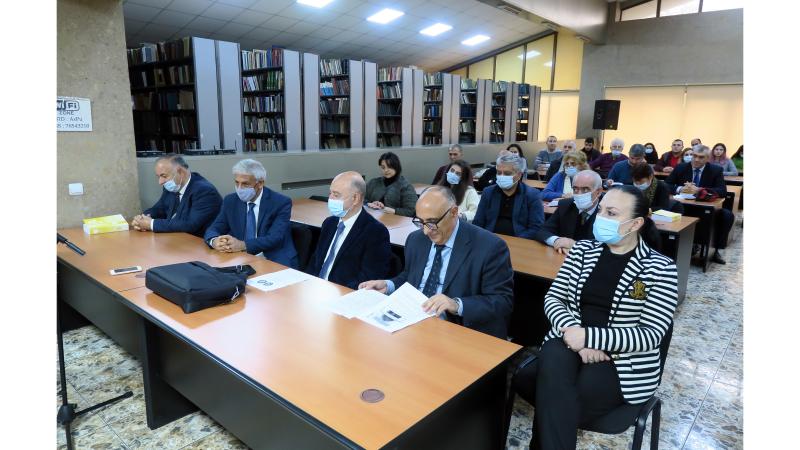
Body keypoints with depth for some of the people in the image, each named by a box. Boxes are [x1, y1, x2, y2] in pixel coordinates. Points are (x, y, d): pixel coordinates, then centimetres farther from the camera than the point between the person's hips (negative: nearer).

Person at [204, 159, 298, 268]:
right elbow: (213, 229, 4)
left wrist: (243, 245, -31)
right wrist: (214, 241, -20)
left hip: (275, 263, -4)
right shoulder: (230, 201, 7)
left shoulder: (281, 202, -8)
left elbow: (275, 238, -18)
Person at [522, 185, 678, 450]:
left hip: (623, 363, -3)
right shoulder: (582, 250, 7)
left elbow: (650, 336, -11)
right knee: (552, 364, -33)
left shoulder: (660, 269, -5)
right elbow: (553, 298, 4)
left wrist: (588, 336, -21)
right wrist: (573, 332, -16)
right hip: (570, 345, 3)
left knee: (552, 400, -29)